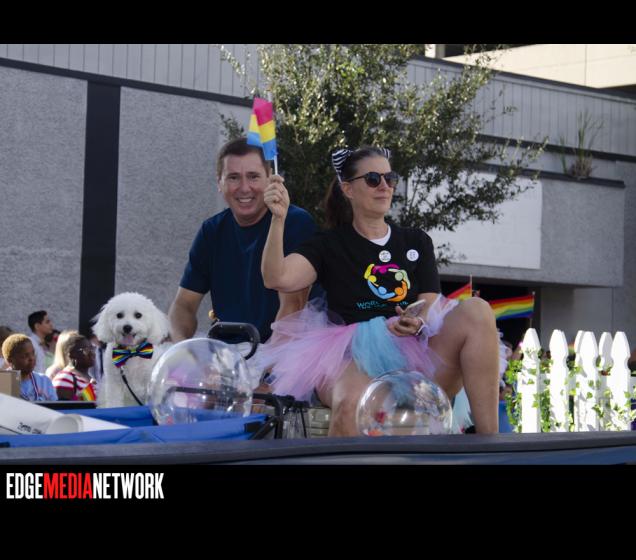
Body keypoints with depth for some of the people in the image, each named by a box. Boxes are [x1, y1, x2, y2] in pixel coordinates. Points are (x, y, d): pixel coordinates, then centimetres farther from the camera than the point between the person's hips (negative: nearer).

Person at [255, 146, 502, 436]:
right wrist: (278, 219, -14)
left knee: (476, 309, -25)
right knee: (352, 404, -40)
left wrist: (418, 322, -14)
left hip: (415, 349, 3)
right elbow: (277, 278, -2)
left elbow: (431, 303, 10)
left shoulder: (417, 242, 21)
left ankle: (487, 434, -28)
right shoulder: (329, 245, 14)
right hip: (352, 357, -3)